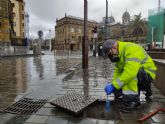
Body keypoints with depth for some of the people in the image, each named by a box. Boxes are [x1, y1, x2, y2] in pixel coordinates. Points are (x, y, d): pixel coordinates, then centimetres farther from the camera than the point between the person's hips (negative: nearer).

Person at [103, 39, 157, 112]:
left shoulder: (131, 49, -28)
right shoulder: (119, 54, 1)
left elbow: (130, 72, -39)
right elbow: (117, 71, 1)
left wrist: (114, 85, -35)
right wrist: (113, 84, -15)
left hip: (147, 74, -8)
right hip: (136, 76, 9)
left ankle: (133, 101, -19)